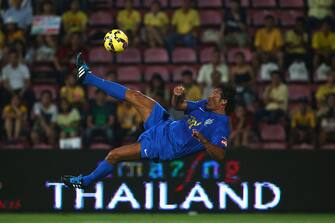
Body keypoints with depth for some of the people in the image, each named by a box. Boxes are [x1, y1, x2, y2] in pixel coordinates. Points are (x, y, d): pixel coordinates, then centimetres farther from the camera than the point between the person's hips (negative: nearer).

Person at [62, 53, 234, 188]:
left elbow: (220, 155, -30)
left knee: (114, 155, -10)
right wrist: (178, 95, -5)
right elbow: (178, 105, 18)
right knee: (134, 96, 7)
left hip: (166, 147, -9)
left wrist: (202, 140, -44)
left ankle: (85, 181, 16)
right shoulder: (205, 105, 9)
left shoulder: (220, 126, -18)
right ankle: (87, 77, 20)